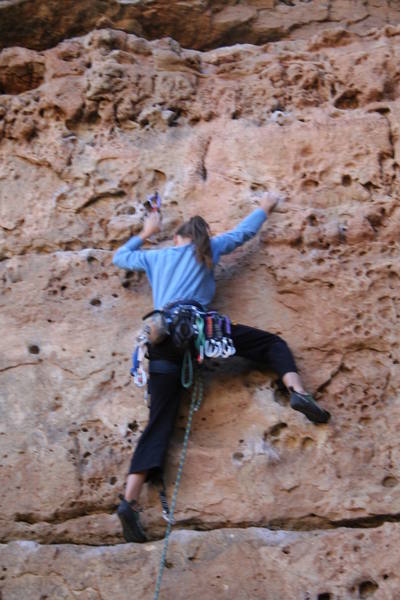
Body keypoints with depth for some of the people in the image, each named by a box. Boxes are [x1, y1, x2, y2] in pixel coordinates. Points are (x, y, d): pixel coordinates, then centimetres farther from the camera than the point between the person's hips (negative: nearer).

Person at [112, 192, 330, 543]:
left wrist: (146, 233, 59)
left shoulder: (155, 257, 31)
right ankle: (296, 390, -21)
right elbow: (244, 232, 36)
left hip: (161, 336, 3)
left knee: (160, 422, -3)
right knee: (272, 343, 10)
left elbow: (120, 258, 47)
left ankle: (130, 501, -16)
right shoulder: (208, 248, 24)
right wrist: (266, 207, 53)